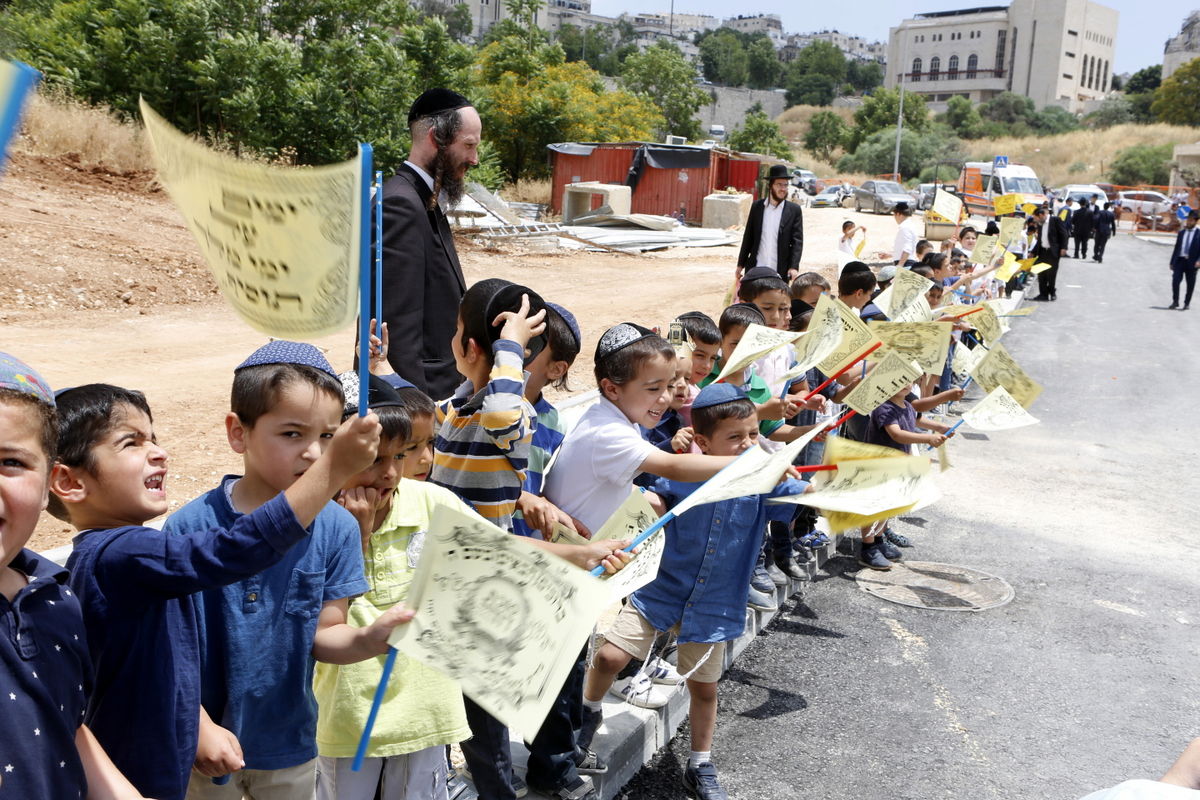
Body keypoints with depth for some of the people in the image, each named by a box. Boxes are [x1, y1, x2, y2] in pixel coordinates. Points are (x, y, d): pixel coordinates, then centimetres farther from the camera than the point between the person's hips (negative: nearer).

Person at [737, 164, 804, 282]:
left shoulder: (794, 210, 1)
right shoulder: (757, 207, 6)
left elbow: (797, 241, -3)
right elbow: (748, 237, 10)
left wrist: (794, 267, -15)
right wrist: (741, 264, 9)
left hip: (780, 272, -1)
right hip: (755, 270, 2)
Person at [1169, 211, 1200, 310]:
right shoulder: (1181, 233, 15)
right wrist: (1172, 262, 12)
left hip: (1191, 263, -2)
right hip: (1180, 260, 3)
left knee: (1190, 285, 4)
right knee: (1175, 281, -10)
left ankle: (1187, 303, 17)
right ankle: (1175, 301, 1)